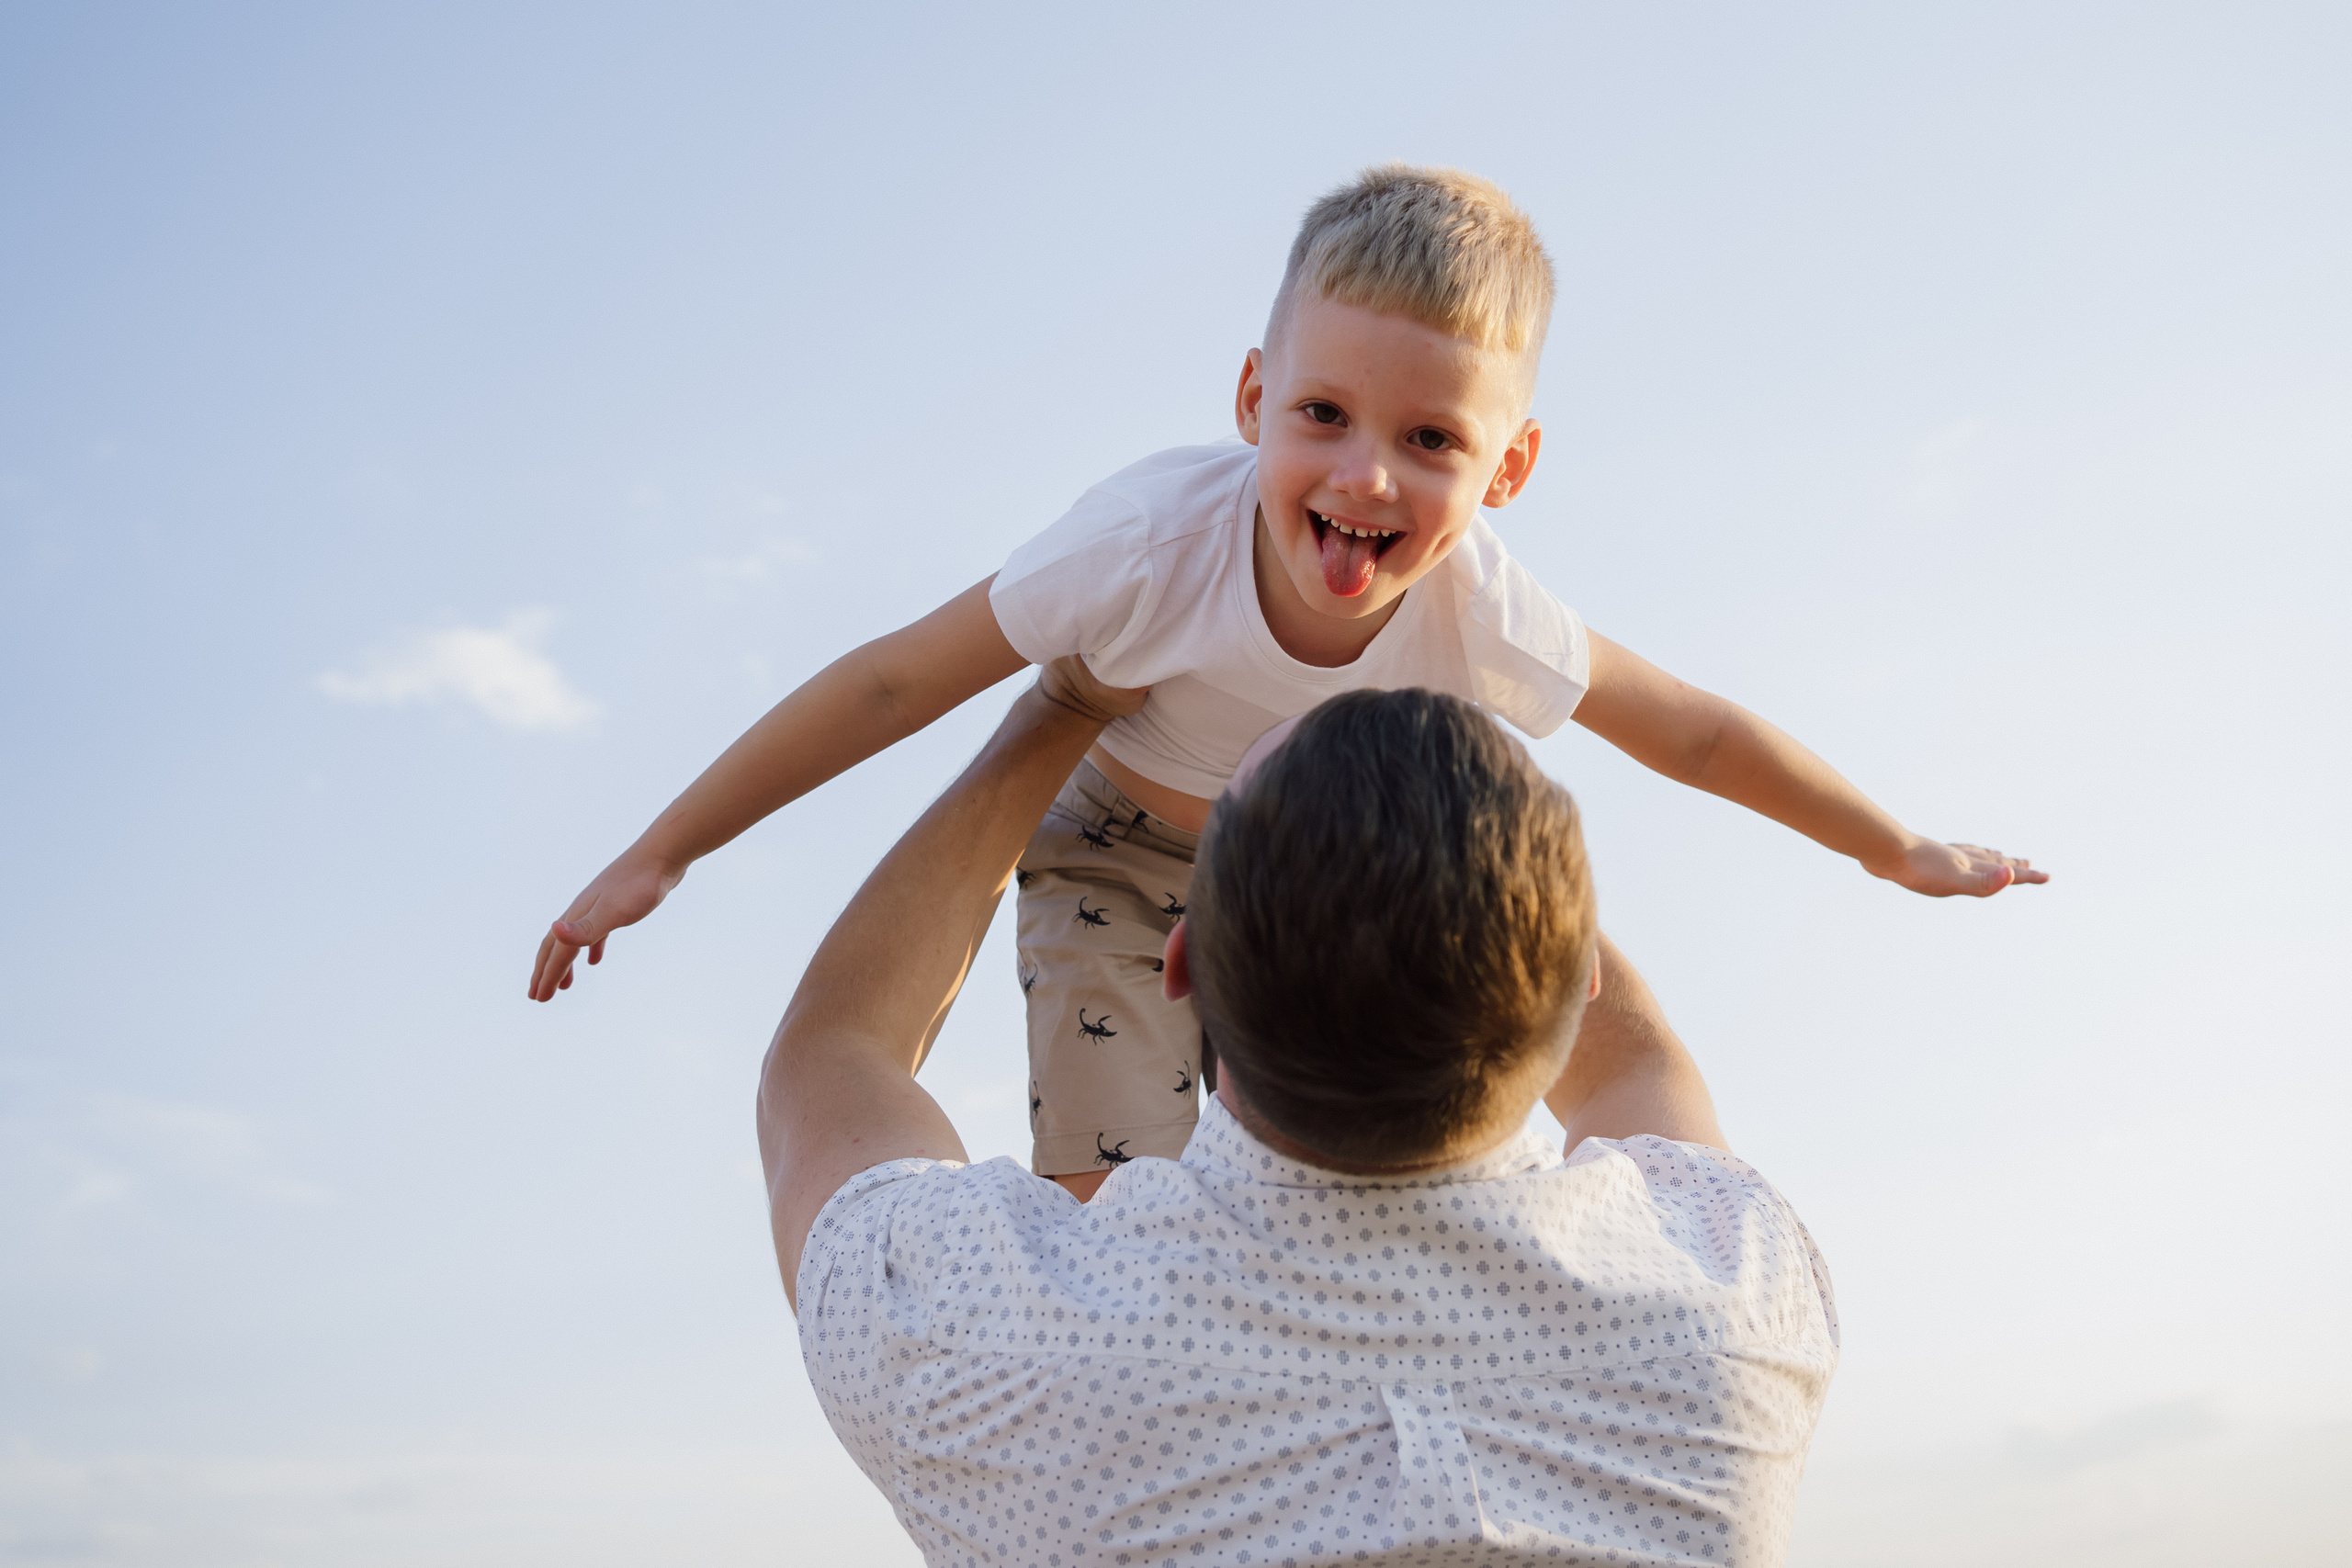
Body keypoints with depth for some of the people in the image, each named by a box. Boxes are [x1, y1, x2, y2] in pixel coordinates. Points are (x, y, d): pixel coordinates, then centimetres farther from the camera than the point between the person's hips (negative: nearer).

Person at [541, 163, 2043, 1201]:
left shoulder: (1493, 624, -32)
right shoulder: (1156, 539, -40)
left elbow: (1703, 735, -13)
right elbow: (890, 682, -29)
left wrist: (1905, 853, 1)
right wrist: (663, 852, -23)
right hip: (1113, 857, -2)